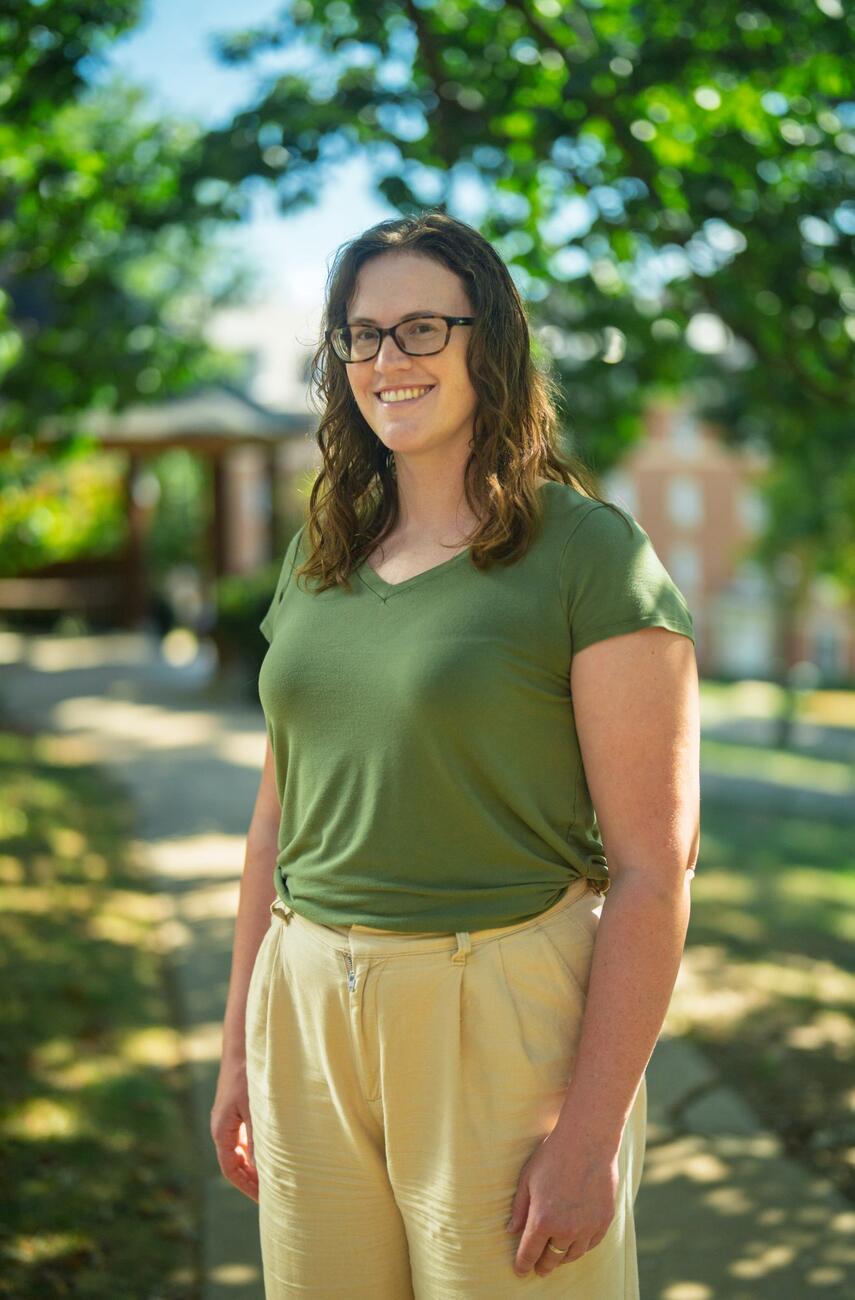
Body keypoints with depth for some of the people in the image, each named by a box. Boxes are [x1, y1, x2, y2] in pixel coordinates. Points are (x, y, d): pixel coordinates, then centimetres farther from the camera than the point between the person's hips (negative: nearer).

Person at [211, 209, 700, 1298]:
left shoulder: (594, 555, -10)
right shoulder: (319, 558, 8)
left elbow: (654, 866, -13)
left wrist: (590, 1136, -16)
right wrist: (240, 1045, 13)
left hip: (505, 1017, -5)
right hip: (310, 1007, 5)